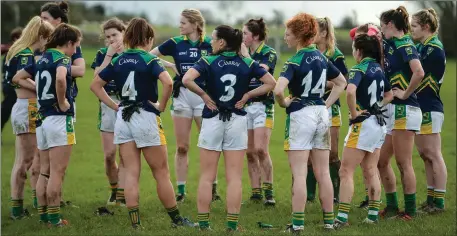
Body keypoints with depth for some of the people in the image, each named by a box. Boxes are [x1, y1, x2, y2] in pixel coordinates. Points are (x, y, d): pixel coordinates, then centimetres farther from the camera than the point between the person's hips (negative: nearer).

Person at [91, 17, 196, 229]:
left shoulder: (118, 61, 7)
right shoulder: (149, 60, -9)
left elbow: (95, 85, 12)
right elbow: (168, 83, -26)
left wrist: (115, 106, 8)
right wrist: (161, 106, -11)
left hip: (123, 119, 5)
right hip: (146, 118, -5)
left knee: (131, 174, 5)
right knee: (161, 173, 5)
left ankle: (135, 223, 3)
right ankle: (176, 219, 14)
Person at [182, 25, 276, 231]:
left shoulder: (208, 61, -7)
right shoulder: (247, 63, 1)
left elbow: (187, 80, -22)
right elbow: (270, 83, -1)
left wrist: (203, 95, -8)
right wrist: (247, 95, 0)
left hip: (212, 121, -2)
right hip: (237, 122, 2)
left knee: (207, 177, 7)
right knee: (234, 178, 3)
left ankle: (203, 224, 8)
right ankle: (232, 226, 2)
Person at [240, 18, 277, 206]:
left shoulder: (269, 53, -6)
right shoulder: (244, 53, 11)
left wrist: (246, 56, -16)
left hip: (263, 105, -6)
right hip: (245, 105, 6)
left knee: (261, 150, -15)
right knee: (250, 152, 5)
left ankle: (268, 192, -8)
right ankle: (256, 192, 11)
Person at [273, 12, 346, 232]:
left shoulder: (295, 62, -15)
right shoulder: (321, 57, 8)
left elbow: (278, 89, -29)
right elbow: (341, 82, 21)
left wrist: (283, 103, -9)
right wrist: (326, 104, 15)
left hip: (300, 115, -7)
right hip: (321, 115, 7)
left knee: (299, 174, -4)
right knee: (323, 173, 10)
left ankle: (298, 224, -3)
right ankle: (329, 221, 14)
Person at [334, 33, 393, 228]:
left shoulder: (359, 69, -14)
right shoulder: (378, 68, 11)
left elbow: (350, 91, -33)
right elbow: (389, 95, 25)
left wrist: (354, 113, -20)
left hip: (363, 124, -8)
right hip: (379, 123, 8)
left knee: (346, 172, -5)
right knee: (371, 172, 15)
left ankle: (342, 217, -10)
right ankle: (373, 215, 16)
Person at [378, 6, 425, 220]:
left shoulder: (405, 45, -14)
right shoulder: (392, 45, 14)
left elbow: (419, 73, -29)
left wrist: (405, 93, -20)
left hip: (404, 110, -10)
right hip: (392, 110, 10)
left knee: (404, 163, -4)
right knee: (381, 161, 13)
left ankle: (410, 211, 3)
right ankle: (392, 207, 21)